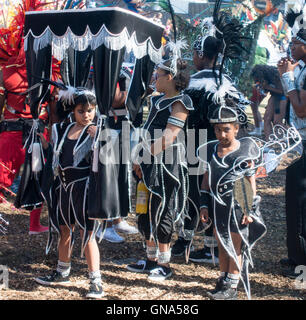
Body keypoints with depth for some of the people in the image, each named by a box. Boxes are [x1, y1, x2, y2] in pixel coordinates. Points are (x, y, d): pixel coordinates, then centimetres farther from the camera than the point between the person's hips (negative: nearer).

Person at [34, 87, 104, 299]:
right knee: (65, 231, 19)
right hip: (64, 186, 6)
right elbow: (57, 157, 19)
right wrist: (45, 144, 10)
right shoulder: (63, 129, 10)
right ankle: (62, 273, 35)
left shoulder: (96, 132, -8)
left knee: (87, 234, -5)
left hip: (84, 187, -6)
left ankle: (96, 282, 0)